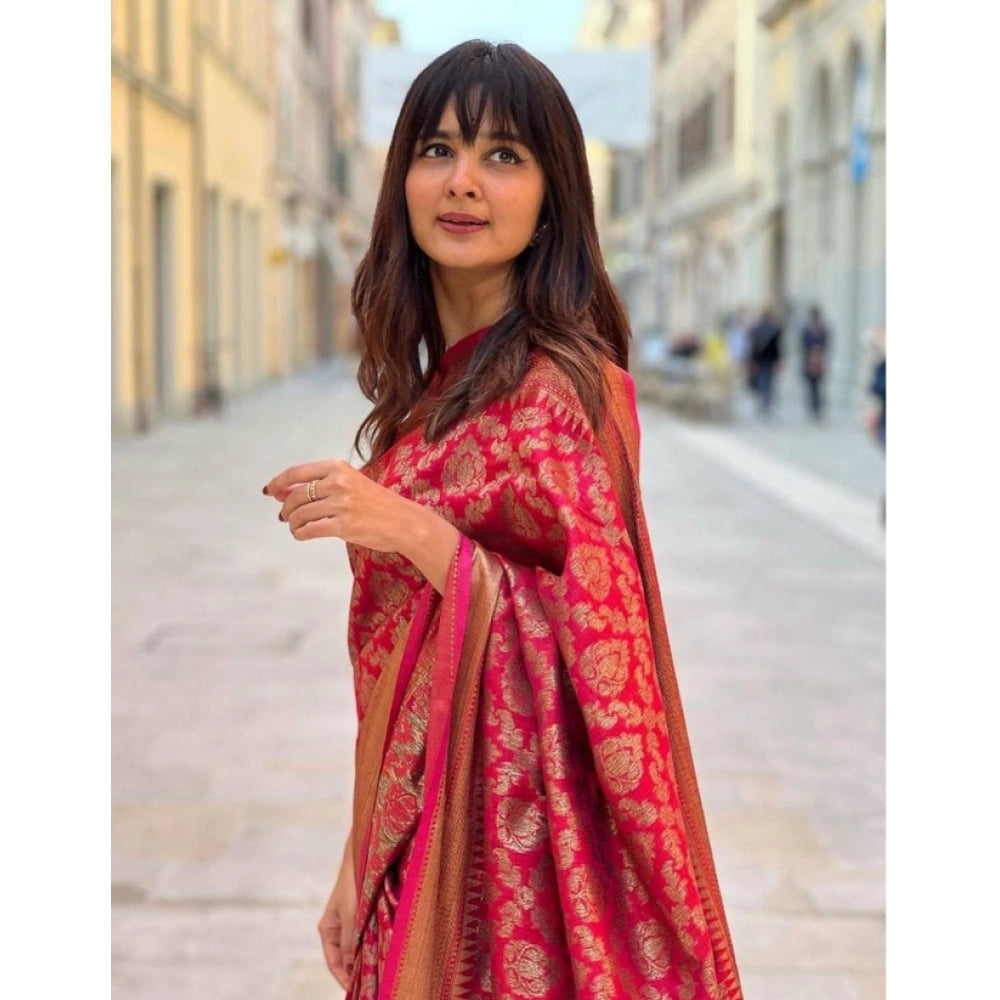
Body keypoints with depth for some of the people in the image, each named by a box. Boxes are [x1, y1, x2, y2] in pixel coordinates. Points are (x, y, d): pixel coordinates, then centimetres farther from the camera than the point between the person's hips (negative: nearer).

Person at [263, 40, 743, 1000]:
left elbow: (605, 652, -19)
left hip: (516, 837, -7)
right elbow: (393, 668, 10)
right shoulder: (434, 383, 7)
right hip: (421, 827, 7)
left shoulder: (560, 387, -16)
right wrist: (362, 859, 11)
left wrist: (411, 531, -25)